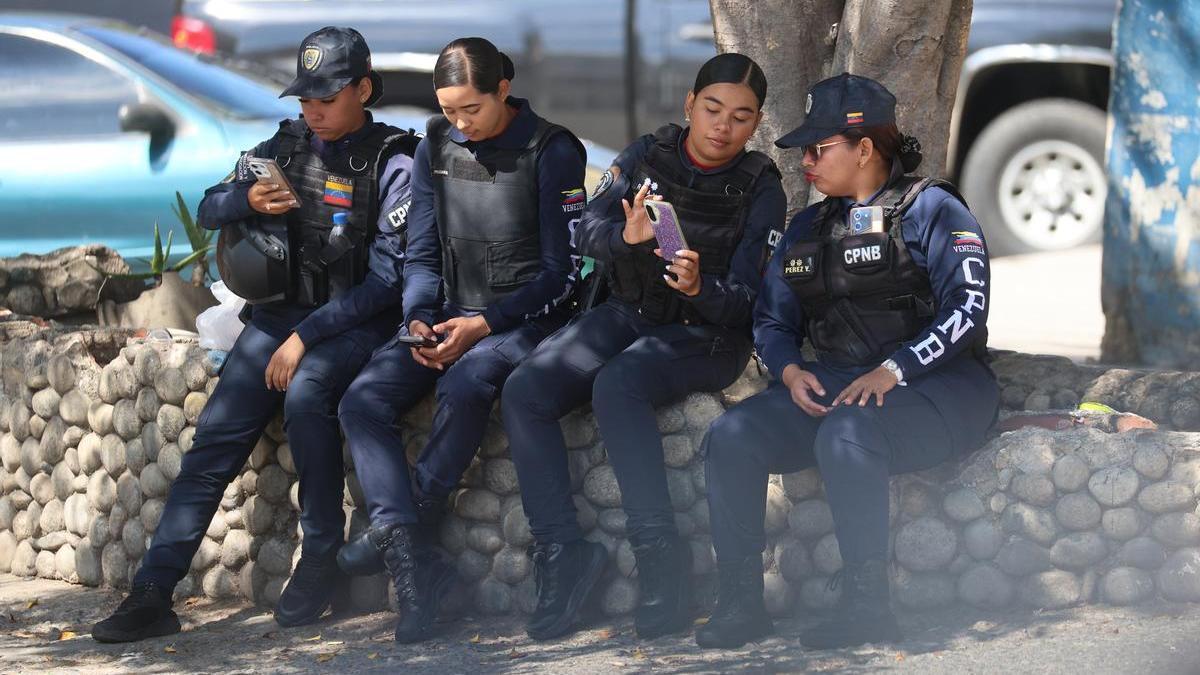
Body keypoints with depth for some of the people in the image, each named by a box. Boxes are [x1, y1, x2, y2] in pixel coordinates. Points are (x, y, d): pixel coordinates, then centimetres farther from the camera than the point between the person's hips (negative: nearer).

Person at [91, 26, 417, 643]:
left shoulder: (392, 164, -8)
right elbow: (207, 210, 13)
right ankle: (151, 595, -16)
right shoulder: (286, 147, 9)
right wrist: (246, 199, -12)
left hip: (355, 320, -5)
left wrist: (306, 336, -18)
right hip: (280, 311, 5)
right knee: (216, 436, -12)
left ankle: (320, 560, -19)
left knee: (305, 393, -35)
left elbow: (387, 275, -13)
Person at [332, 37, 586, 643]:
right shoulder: (435, 149, 10)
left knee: (464, 387, -38)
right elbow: (422, 255, 13)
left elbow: (561, 270, -7)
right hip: (448, 316, 5)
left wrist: (484, 323, -17)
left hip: (522, 320, -5)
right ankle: (414, 564, -35)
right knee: (362, 400, -21)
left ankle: (399, 531, -26)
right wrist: (418, 320, -8)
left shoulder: (551, 151, -6)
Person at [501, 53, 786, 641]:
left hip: (706, 334, -4)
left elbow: (743, 300, -11)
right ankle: (561, 550, -18)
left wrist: (700, 286, -33)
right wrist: (625, 237, -28)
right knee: (524, 392, -21)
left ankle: (660, 555, -31)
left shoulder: (760, 189, -5)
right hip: (628, 315, 4)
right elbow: (587, 230, -5)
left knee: (616, 386, -35)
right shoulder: (648, 155, 3)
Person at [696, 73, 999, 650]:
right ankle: (740, 603, -17)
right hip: (835, 385, 6)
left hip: (936, 386, -6)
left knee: (846, 434, -38)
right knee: (732, 436, -18)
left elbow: (966, 308, -13)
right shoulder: (807, 230, 19)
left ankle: (867, 608, -32)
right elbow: (771, 320, 18)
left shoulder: (930, 209, -2)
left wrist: (892, 371, -23)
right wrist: (791, 371, -5)